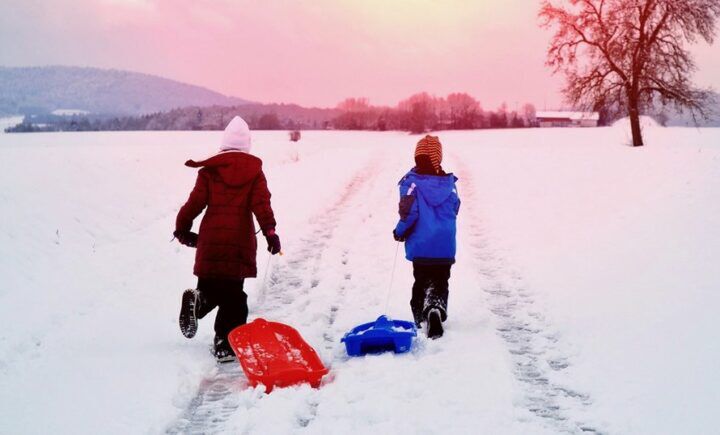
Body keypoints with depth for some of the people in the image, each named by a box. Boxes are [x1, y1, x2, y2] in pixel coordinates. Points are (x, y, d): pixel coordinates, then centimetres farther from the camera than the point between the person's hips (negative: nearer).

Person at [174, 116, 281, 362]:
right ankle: (226, 344, -1)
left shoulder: (209, 170, 5)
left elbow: (196, 201, 2)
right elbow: (261, 203, -6)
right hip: (241, 240, -1)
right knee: (233, 295, 5)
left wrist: (182, 229, 13)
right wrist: (270, 231, -10)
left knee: (210, 286, 16)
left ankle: (198, 300, -18)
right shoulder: (254, 170, 5)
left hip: (211, 239, 1)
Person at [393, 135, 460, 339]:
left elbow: (409, 212, -17)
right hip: (446, 247, 2)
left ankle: (421, 317, 17)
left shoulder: (411, 182, -11)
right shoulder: (449, 183, 1)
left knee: (421, 281, 16)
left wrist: (400, 232, -2)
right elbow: (454, 210, 7)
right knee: (440, 282, 7)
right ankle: (436, 309, -19)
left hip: (420, 245, -2)